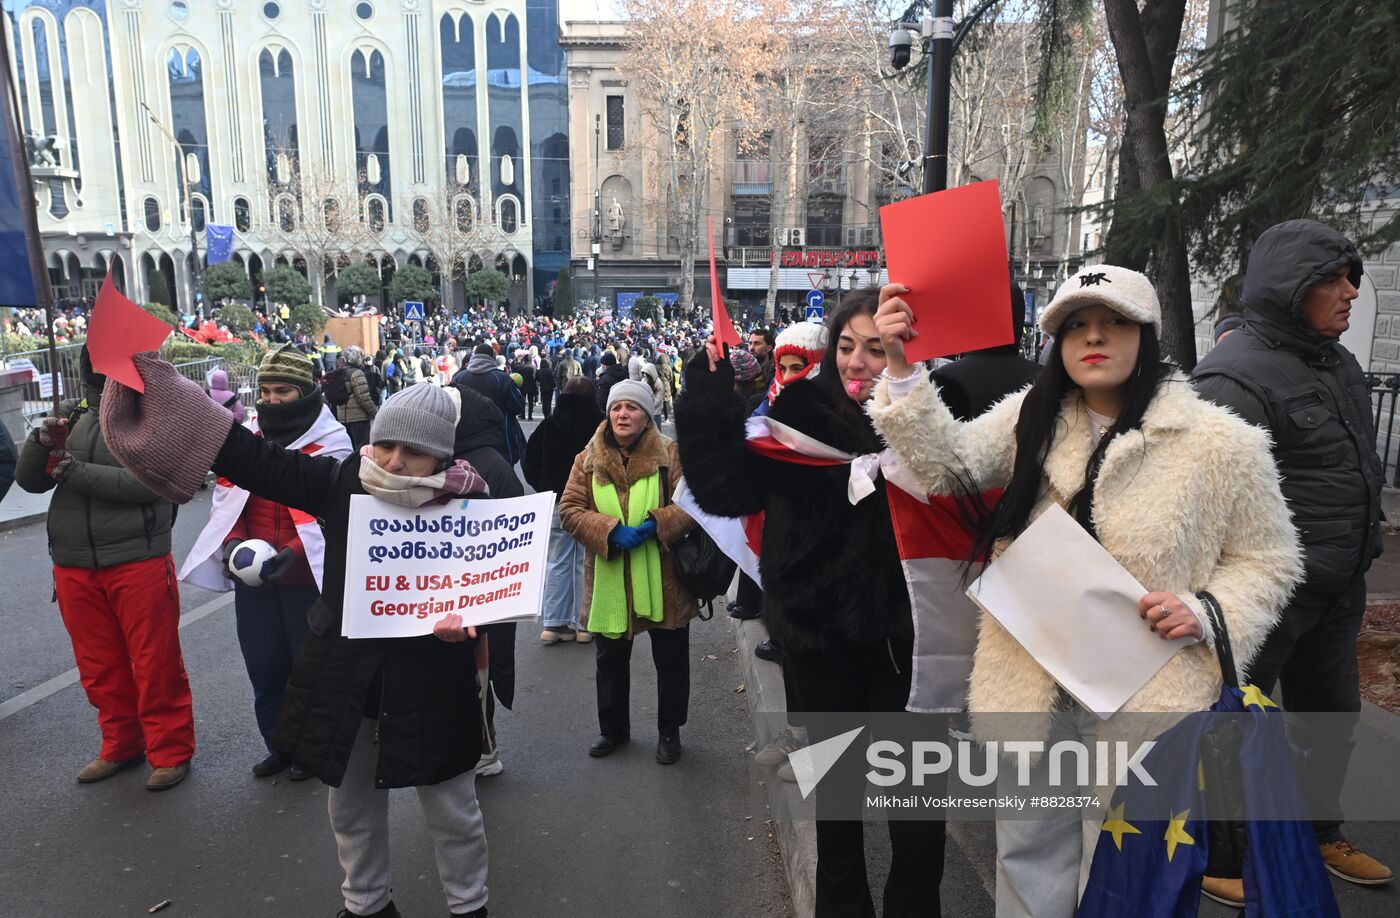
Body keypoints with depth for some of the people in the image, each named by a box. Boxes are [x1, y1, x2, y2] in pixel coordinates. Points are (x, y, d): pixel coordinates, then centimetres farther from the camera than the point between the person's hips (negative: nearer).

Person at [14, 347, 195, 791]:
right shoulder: (70, 414, 9)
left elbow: (149, 480, -19)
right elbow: (29, 481, 8)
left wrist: (77, 472, -19)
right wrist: (40, 442, -9)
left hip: (138, 562, -5)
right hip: (73, 566, 6)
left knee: (155, 663, 3)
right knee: (99, 666, 15)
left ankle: (170, 751, 17)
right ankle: (122, 746, 32)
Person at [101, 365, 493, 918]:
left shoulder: (467, 504, -15)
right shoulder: (341, 481, -8)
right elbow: (252, 457, -9)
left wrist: (467, 619, -33)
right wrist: (152, 378, -12)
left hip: (428, 682, -3)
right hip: (342, 675, 4)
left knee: (451, 808, 14)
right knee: (352, 802, 23)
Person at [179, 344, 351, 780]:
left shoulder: (330, 442, -9)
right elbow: (226, 495, 9)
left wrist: (292, 555, -26)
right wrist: (233, 542, -8)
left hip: (307, 576, -5)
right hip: (252, 576, 5)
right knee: (263, 666, 15)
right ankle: (278, 745, 34)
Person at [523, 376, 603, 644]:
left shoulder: (550, 424, 2)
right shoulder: (600, 425, -9)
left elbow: (529, 461, 4)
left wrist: (545, 489, 8)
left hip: (555, 502, 3)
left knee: (557, 562, 10)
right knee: (586, 563, 4)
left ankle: (552, 624, 11)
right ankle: (583, 625, 8)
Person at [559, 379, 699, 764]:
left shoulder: (671, 455, -4)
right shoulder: (588, 460, 1)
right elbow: (568, 510, -5)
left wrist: (655, 524, -24)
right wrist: (611, 531, -20)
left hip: (663, 581, -2)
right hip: (609, 582, 2)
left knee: (671, 661, 12)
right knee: (610, 660, 18)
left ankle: (670, 731, 34)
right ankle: (613, 728, 40)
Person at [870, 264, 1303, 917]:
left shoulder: (1222, 443, -7)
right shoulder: (1030, 418, -1)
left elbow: (1265, 559, 2)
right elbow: (947, 463, -15)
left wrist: (1204, 613, -17)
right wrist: (900, 369, -27)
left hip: (1142, 695, -2)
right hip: (1028, 685, 3)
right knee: (1029, 860, 22)